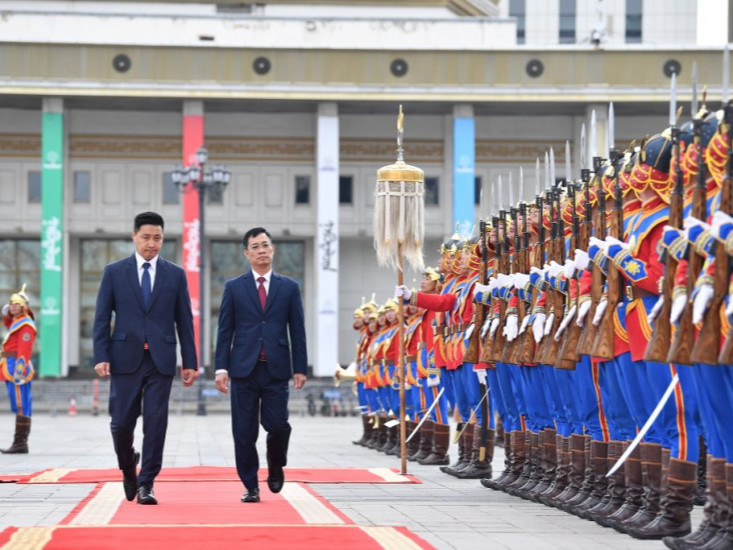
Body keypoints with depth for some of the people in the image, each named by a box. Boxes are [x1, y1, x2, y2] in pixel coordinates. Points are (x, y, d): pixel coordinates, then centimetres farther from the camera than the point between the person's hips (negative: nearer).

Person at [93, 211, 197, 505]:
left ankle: (145, 484, 2)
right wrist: (101, 356, -6)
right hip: (125, 358, 0)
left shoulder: (175, 274, 8)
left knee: (156, 423, -4)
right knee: (121, 423, 0)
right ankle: (128, 468, 29)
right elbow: (102, 318, 4)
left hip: (160, 359, 0)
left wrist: (190, 362, 4)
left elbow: (184, 321, 8)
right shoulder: (114, 272, 5)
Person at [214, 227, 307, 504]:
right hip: (244, 368, 0)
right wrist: (221, 367, -3)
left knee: (278, 425, -8)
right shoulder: (234, 287, 7)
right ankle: (250, 486, 11)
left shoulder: (289, 287, 8)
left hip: (276, 369, 0)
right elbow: (225, 331, 5)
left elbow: (297, 331, 7)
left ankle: (275, 465, 22)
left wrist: (300, 368, 1)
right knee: (244, 432, 1)